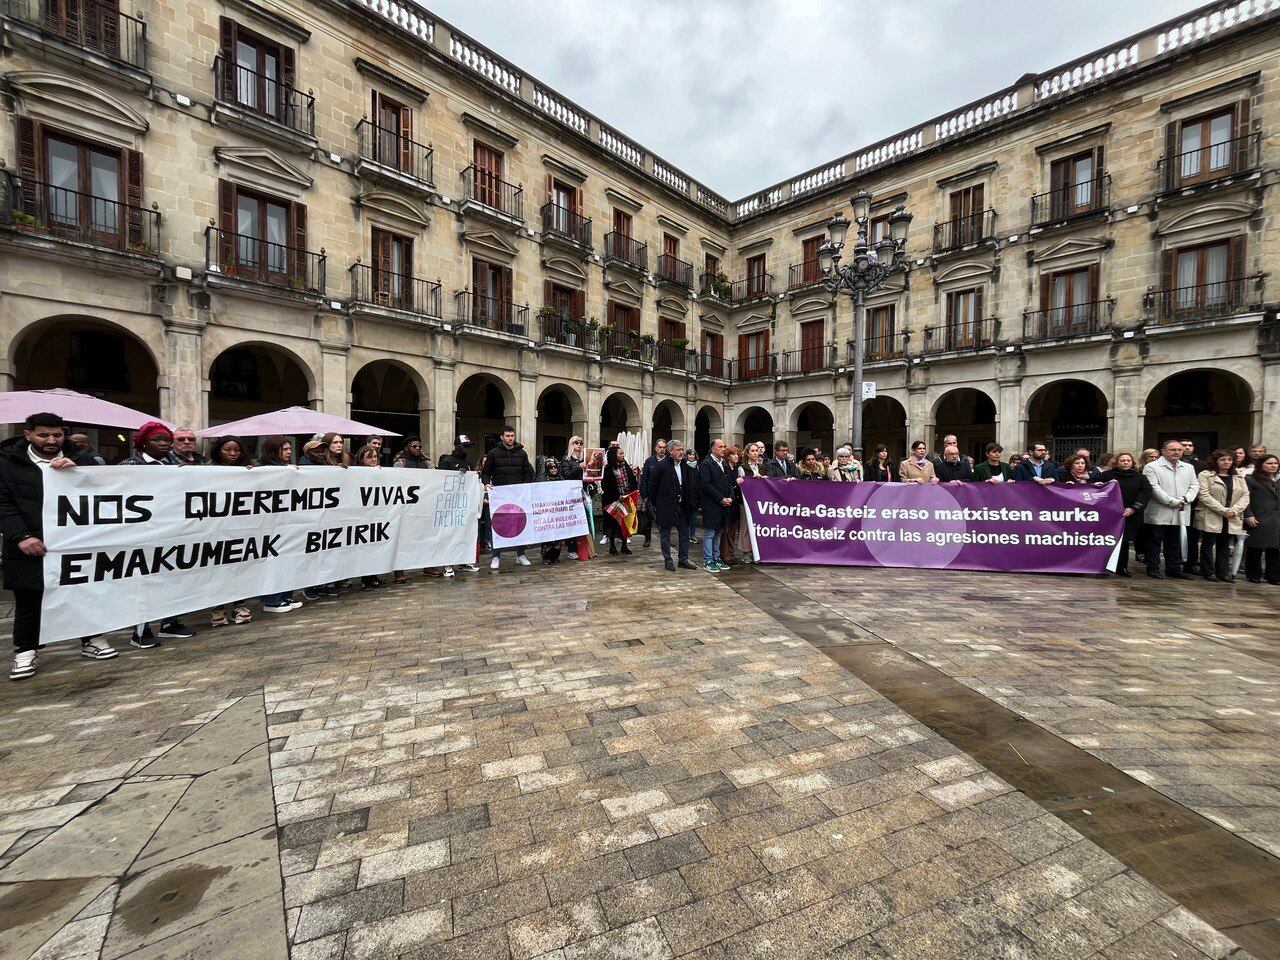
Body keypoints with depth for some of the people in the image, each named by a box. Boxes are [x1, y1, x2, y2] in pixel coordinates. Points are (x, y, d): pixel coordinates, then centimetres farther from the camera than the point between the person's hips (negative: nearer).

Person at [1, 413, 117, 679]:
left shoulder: (78, 459, 7)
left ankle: (90, 641, 24)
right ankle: (24, 652, 24)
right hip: (30, 545, -1)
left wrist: (76, 469, -21)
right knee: (28, 600, 8)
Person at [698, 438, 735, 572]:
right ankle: (707, 561, 7)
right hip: (711, 505, -8)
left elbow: (730, 482, 17)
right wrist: (721, 499, -15)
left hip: (724, 505, 8)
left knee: (718, 533, 14)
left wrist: (730, 497, -1)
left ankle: (716, 558, 24)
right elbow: (706, 485, -17)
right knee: (709, 534, -1)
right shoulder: (706, 464, -10)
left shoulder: (725, 464, 15)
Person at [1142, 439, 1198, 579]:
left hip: (1180, 513, 6)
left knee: (1175, 543, 12)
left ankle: (1174, 568, 20)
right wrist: (1172, 501, -15)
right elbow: (1154, 488, -12)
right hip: (1159, 513, -6)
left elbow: (1194, 486, 12)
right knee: (1155, 542, 0)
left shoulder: (1188, 468, 16)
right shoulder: (1152, 467, -5)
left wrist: (1185, 499, -6)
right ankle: (1153, 568, 6)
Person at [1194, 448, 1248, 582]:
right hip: (1211, 518, -5)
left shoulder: (1239, 478, 16)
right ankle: (1208, 572, 8)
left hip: (1232, 520, 5)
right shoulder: (1206, 475, -2)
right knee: (1208, 545, 2)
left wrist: (1234, 510, -9)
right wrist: (1223, 510, -15)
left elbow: (1245, 496, 8)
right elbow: (1204, 495, -10)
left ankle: (1223, 573, 14)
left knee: (1225, 546, 9)